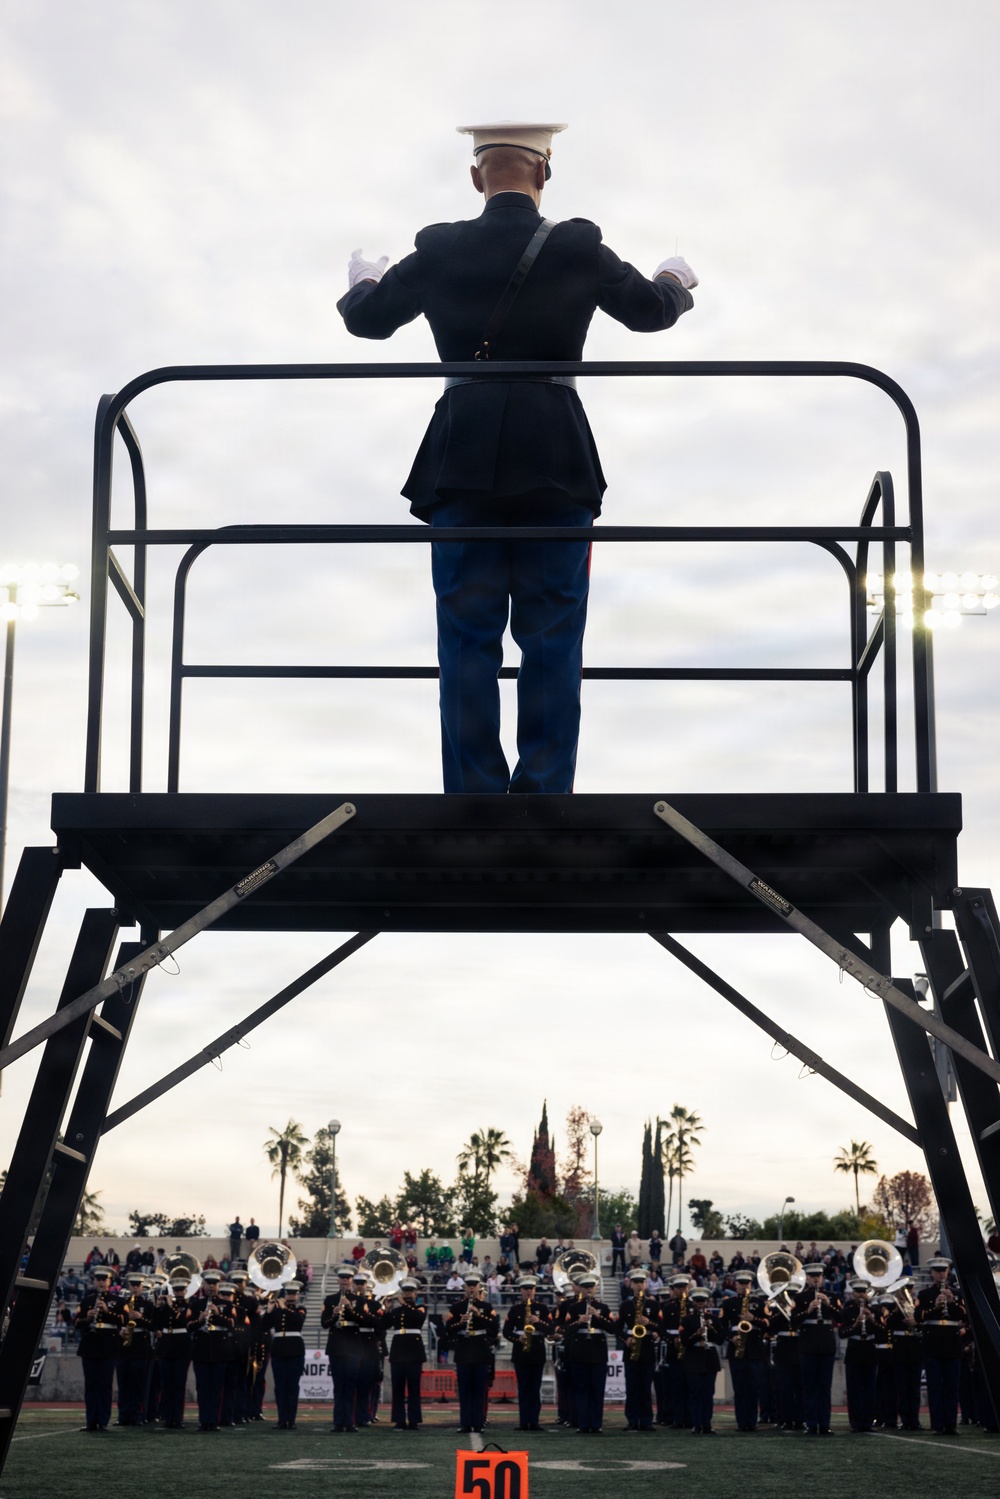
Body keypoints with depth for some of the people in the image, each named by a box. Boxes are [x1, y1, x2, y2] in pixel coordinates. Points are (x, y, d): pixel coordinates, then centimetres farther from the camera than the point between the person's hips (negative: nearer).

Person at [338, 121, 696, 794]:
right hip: (555, 461, -1)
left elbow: (368, 318, 16)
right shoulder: (578, 249, -1)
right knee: (552, 641, 5)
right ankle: (544, 795, 4)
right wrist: (674, 282, 37)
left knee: (468, 640, 5)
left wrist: (364, 281, 39)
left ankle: (475, 798, 4)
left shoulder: (440, 251, 2)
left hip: (463, 464, 1)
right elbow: (651, 310, 14)